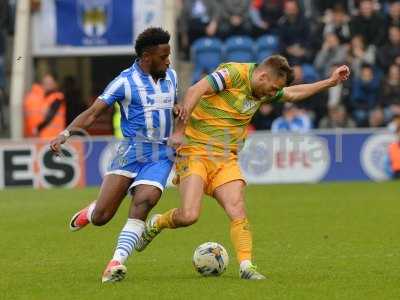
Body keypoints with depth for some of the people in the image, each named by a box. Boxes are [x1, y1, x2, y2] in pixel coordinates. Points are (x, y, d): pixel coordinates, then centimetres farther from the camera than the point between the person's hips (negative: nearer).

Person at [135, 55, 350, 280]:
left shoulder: (264, 92, 12)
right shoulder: (233, 74, -14)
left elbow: (294, 93, 30)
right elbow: (195, 91, -23)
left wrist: (330, 82, 24)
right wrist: (180, 131, -28)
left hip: (226, 159, 7)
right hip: (196, 151, -7)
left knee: (238, 212, -12)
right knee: (189, 215, -17)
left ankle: (246, 266, -9)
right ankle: (156, 224, 13)